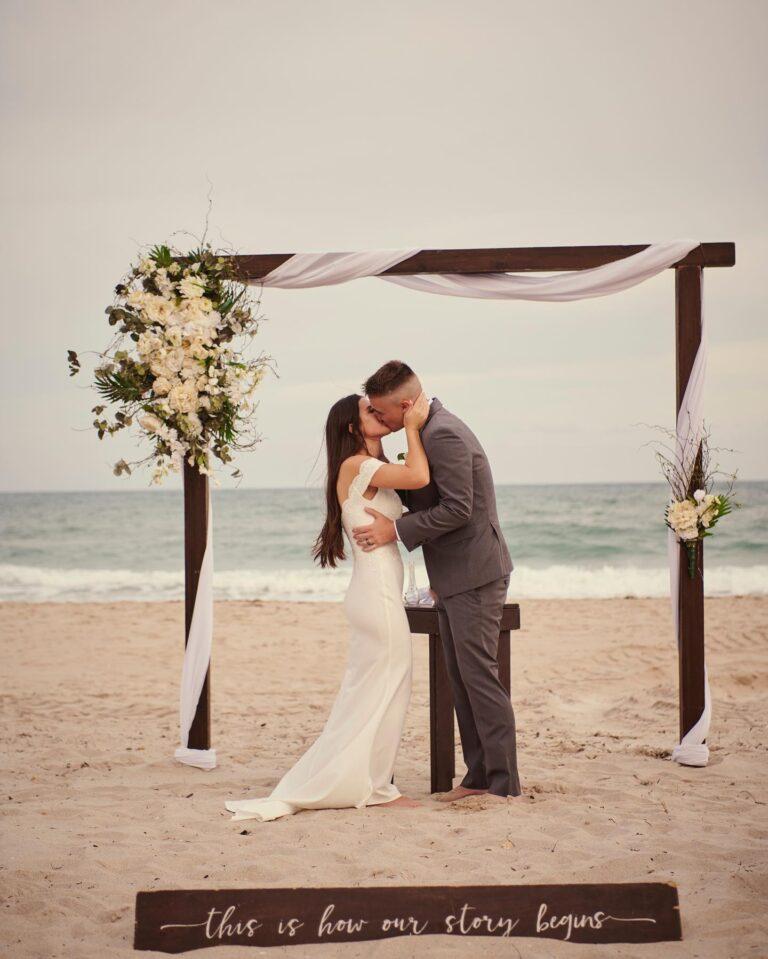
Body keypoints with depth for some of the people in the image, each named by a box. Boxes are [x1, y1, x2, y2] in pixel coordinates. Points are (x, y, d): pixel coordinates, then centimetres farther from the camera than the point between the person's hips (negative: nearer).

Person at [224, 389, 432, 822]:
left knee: (366, 693, 15)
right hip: (378, 591, -10)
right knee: (387, 689, -2)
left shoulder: (372, 471, 18)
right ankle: (377, 788, 8)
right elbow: (419, 477, -23)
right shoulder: (356, 466, -13)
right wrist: (412, 427, -10)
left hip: (374, 592, 10)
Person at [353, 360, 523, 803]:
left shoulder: (443, 435, -18)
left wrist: (396, 530, -19)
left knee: (480, 676, -7)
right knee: (462, 680, 12)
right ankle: (479, 774, 18)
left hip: (474, 575, -11)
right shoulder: (433, 430, 14)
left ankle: (505, 783, -1)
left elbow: (457, 508, -23)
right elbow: (421, 496, 21)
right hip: (454, 579, 11)